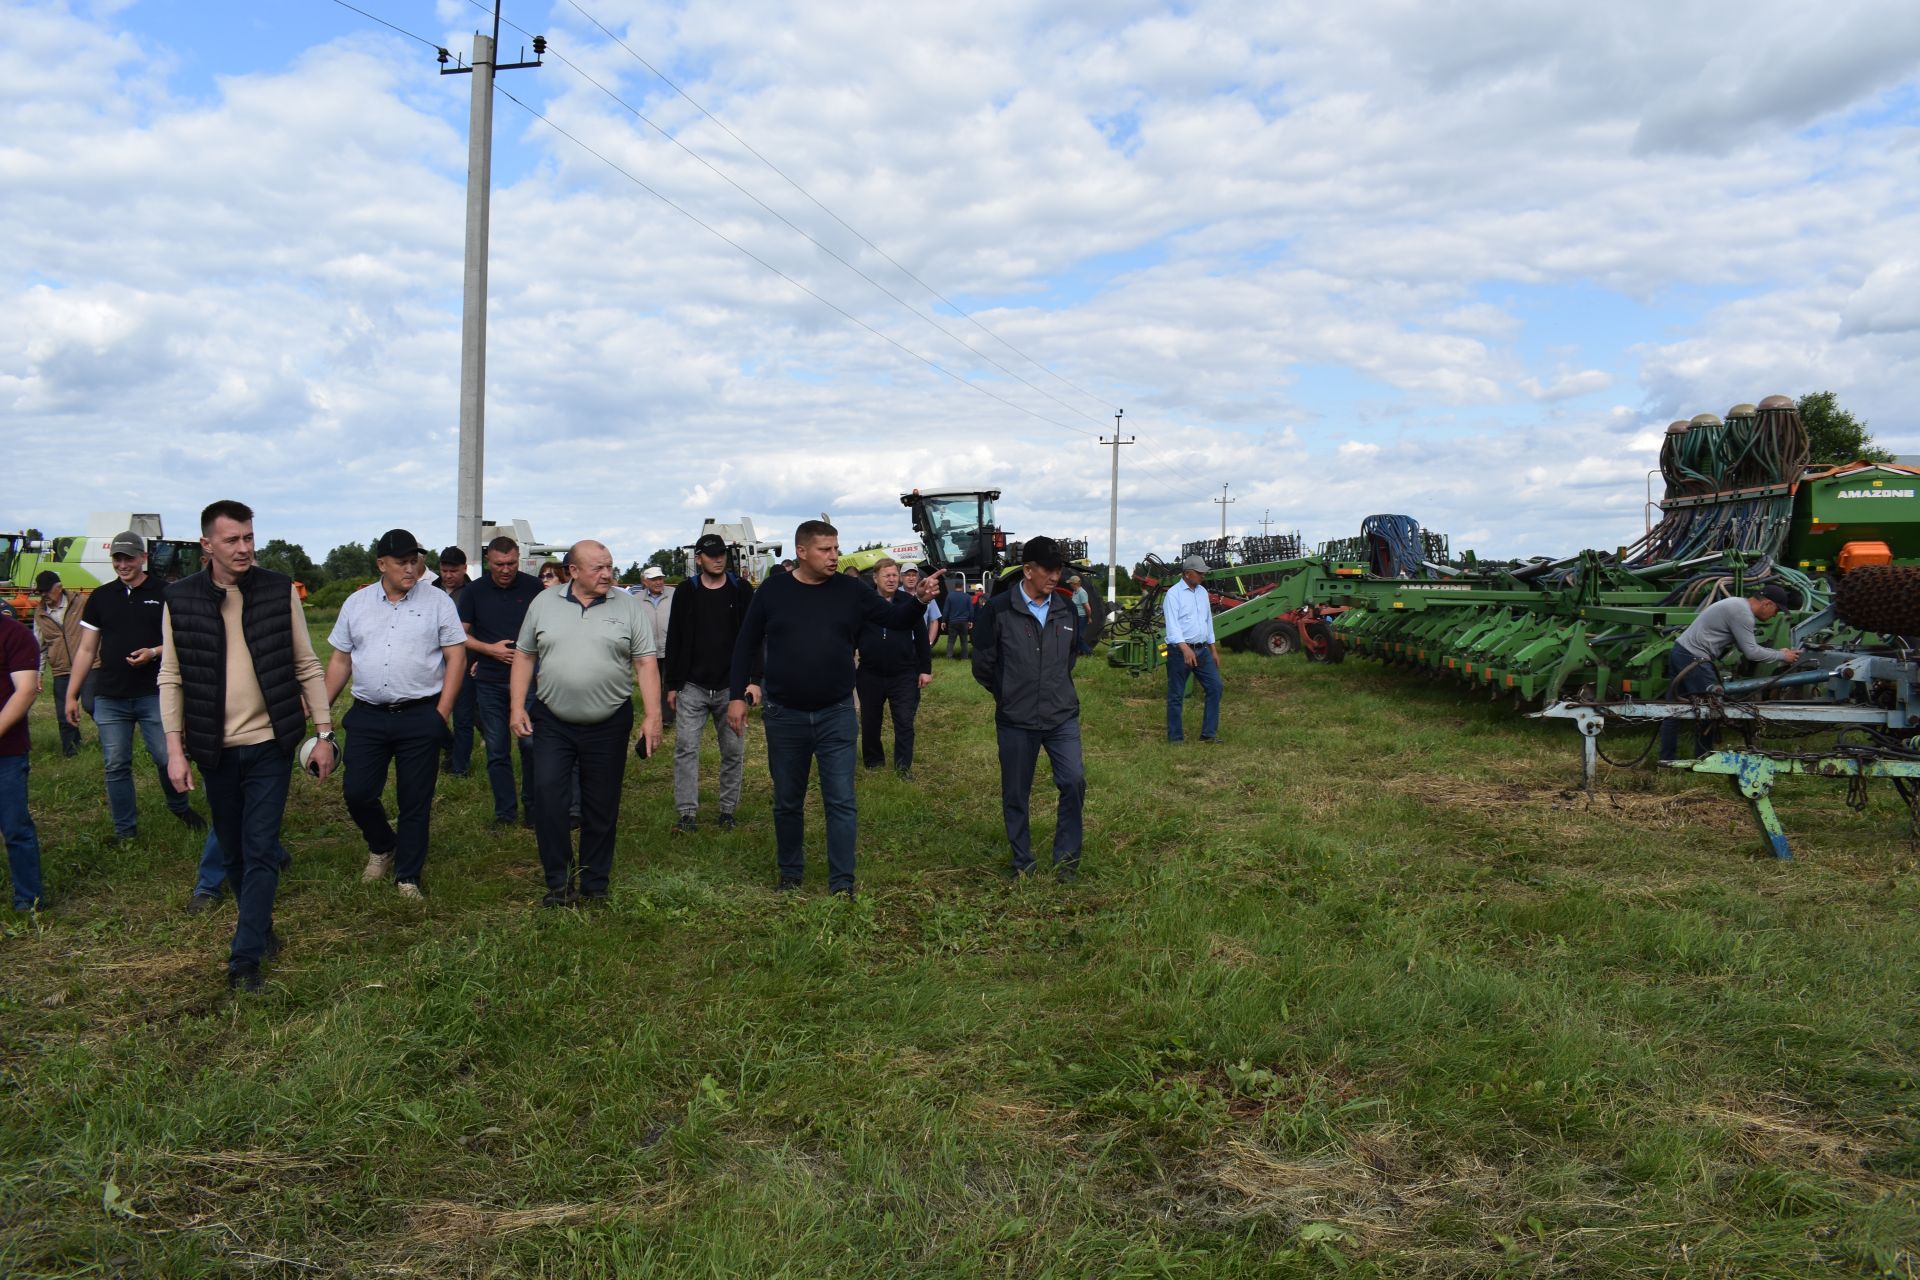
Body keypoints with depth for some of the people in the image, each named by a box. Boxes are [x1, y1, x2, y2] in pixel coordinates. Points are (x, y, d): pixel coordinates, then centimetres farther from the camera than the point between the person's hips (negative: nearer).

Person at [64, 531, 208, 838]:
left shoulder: (165, 594, 1)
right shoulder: (100, 597, 9)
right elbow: (86, 650, 11)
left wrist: (154, 652, -17)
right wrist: (71, 694, 7)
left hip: (154, 695, -2)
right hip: (109, 698, 3)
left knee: (166, 758, -3)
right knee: (116, 766, 5)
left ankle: (179, 807, 24)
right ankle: (125, 831, 15)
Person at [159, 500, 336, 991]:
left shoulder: (280, 590, -3)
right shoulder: (181, 599, -1)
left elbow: (307, 665, 1)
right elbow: (171, 678, 2)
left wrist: (324, 733, -1)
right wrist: (175, 747, -5)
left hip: (270, 745, -1)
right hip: (215, 749, 2)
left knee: (260, 852, -4)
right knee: (234, 853, 14)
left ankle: (245, 959, 1)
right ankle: (260, 926, 35)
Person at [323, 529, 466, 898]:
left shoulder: (438, 601, -1)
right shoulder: (356, 604, 9)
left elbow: (456, 657, -3)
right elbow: (340, 661, 13)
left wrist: (442, 712, -9)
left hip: (420, 716, -3)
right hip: (367, 717, 3)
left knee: (415, 801, 3)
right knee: (356, 792, 2)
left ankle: (408, 876, 17)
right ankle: (382, 847, 31)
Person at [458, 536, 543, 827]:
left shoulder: (533, 587, 0)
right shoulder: (474, 592, 3)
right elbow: (461, 634, 6)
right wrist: (490, 649, -9)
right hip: (490, 682, 1)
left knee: (531, 743, -3)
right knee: (497, 750, 6)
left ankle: (533, 808, 11)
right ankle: (505, 812, 16)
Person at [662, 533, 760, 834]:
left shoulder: (741, 591, 3)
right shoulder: (687, 592, 5)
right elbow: (674, 640, 7)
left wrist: (754, 680, -6)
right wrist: (671, 685, 5)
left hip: (731, 685, 0)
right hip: (693, 686, 0)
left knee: (733, 750, 5)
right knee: (686, 747, -5)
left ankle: (728, 810, 16)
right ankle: (687, 813, 0)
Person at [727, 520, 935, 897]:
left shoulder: (851, 590, -2)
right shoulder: (772, 591, -3)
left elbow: (898, 618, 0)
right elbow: (746, 644, 5)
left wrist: (919, 601, -21)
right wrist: (738, 696, 1)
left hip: (836, 715, 0)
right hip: (784, 715, 0)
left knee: (841, 802, -1)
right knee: (787, 802, 14)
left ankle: (843, 884, 7)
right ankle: (790, 875, 31)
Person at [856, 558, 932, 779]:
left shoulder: (908, 602, -1)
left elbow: (921, 637, 3)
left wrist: (925, 669, 1)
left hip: (903, 675, -1)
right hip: (870, 675, 1)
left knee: (905, 721, -2)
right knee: (870, 722, 13)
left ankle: (903, 765, 8)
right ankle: (872, 760, 30)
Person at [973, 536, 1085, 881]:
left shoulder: (1066, 609, 4)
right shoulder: (999, 609, -9)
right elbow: (983, 665, -2)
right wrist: (1009, 694, 8)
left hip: (1062, 716, 2)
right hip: (1015, 722, -2)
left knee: (1074, 781, -11)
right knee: (1015, 795, 7)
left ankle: (1066, 857, 6)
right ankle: (1022, 863, 24)